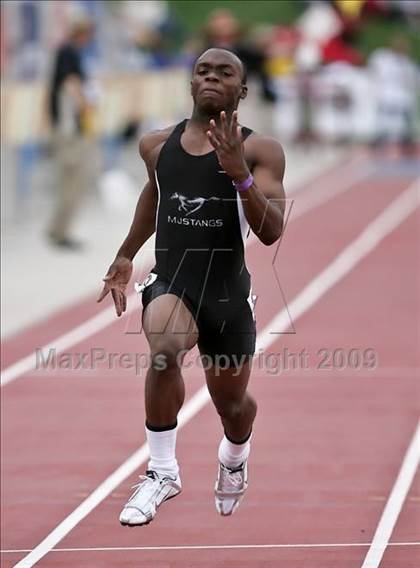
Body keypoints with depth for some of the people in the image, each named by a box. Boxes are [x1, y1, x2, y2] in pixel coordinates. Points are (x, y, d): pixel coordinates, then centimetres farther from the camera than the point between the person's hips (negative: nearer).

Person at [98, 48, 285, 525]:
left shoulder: (260, 152, -8)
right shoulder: (157, 146, 3)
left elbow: (271, 232, -18)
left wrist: (240, 174, -31)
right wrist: (125, 256, 33)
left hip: (228, 293, 0)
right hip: (169, 283, 0)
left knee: (232, 405, 17)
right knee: (165, 349, -34)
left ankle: (234, 458, 56)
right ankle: (162, 472, -19)